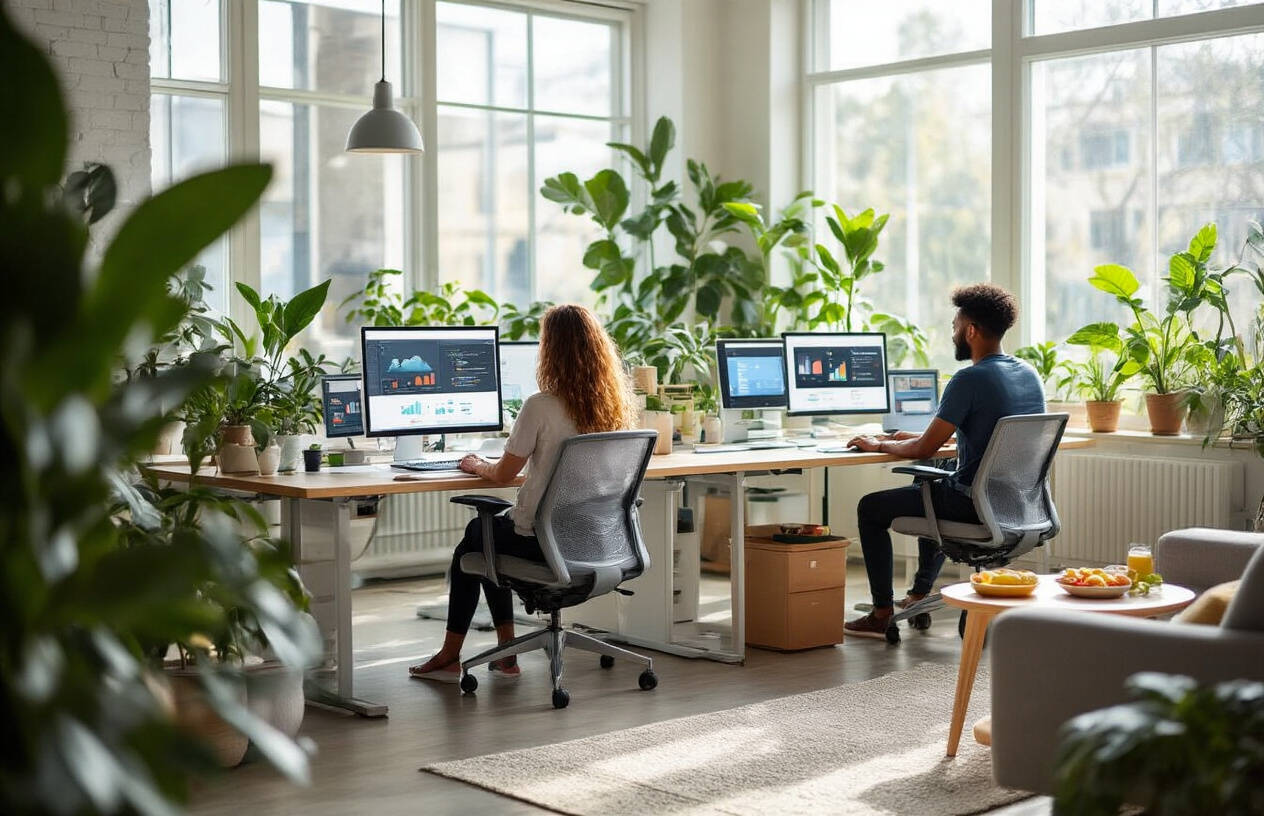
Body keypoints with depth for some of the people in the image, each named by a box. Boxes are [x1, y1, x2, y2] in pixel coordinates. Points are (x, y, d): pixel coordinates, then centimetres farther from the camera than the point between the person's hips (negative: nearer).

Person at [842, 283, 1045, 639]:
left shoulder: (969, 379, -20)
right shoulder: (1030, 375, 6)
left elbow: (924, 449, -18)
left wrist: (879, 445, 1)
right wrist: (916, 436, 20)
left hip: (975, 505, -9)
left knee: (870, 508, 9)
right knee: (930, 486, 37)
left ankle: (882, 614, 13)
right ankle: (919, 594, 44)